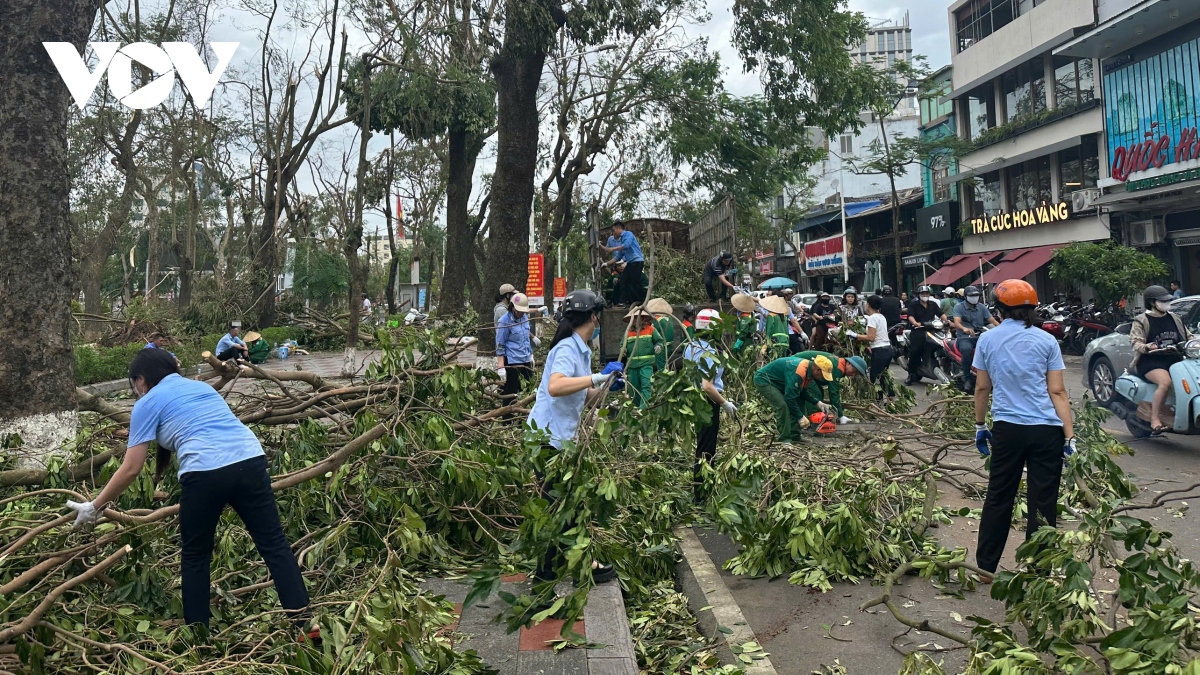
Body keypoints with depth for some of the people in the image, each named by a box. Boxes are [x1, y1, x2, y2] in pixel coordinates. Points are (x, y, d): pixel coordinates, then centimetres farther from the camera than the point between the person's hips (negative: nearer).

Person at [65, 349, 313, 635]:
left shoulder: (147, 403, 14)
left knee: (195, 557, 17)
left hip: (204, 472, -4)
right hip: (250, 459, 5)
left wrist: (94, 507, 24)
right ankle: (303, 623, 4)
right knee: (274, 544, 7)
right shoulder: (202, 386, 30)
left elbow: (131, 469, 11)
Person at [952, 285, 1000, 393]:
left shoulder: (982, 307, 13)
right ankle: (967, 378, -26)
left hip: (980, 336, 4)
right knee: (967, 349, -38)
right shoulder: (958, 307, 0)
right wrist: (964, 328, -40)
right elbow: (957, 322, -16)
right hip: (964, 338, -4)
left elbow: (992, 320, 4)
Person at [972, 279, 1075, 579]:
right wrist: (1069, 436, -3)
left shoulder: (987, 339, 2)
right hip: (1046, 430, -1)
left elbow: (982, 388, 6)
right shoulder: (1046, 340, 0)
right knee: (1042, 503, 6)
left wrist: (979, 425, 16)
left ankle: (985, 567, 20)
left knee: (998, 498, 12)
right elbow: (1057, 392, -4)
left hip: (1007, 429, 1)